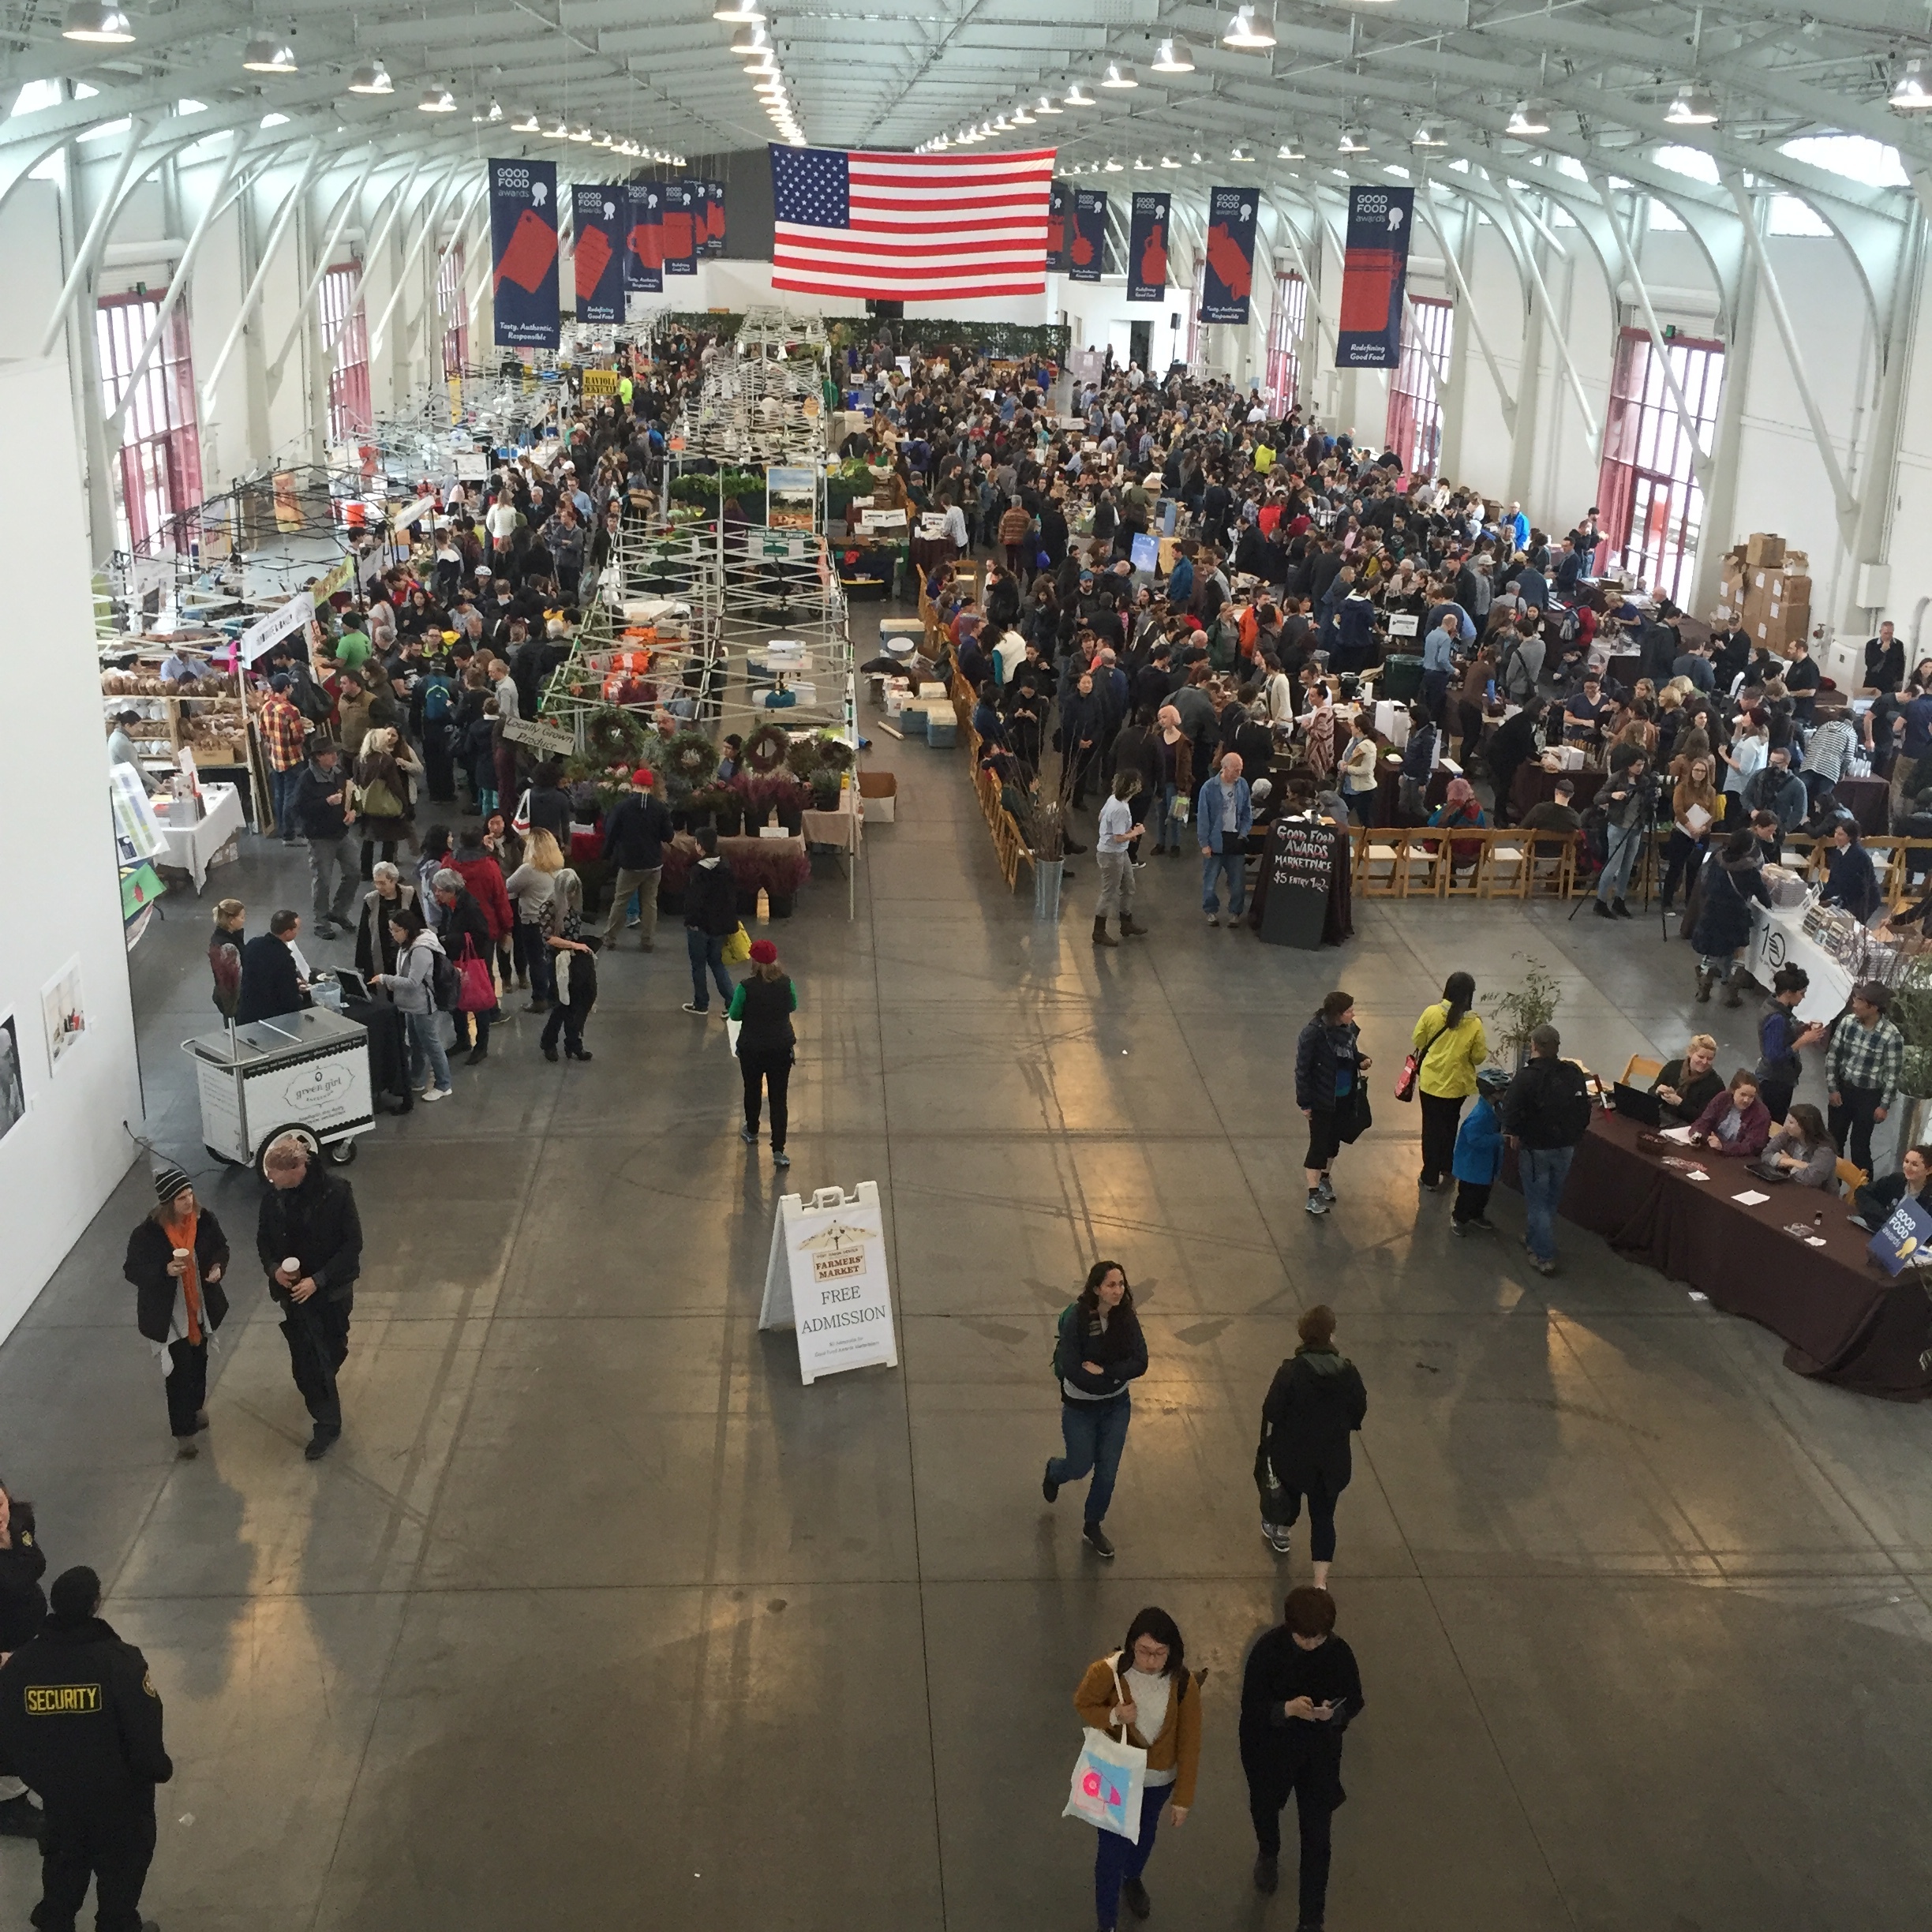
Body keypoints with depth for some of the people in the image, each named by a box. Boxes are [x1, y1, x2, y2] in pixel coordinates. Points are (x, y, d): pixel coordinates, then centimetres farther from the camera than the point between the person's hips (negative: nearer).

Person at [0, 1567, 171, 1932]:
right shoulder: (120, 1661, -26)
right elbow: (145, 1734, -23)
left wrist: (36, 1772, 15)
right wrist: (160, 1768, -3)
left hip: (58, 1796, 4)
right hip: (120, 1796, -4)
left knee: (62, 1872, 27)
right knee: (122, 1870, 19)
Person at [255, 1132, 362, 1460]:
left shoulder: (336, 1192, -22)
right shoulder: (274, 1197, -12)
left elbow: (352, 1244, -16)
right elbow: (264, 1239, 4)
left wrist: (319, 1280, -22)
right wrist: (274, 1268, -16)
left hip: (332, 1289, -2)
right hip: (293, 1288, 2)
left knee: (333, 1349, 18)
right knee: (305, 1360, 3)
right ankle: (327, 1423, 23)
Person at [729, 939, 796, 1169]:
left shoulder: (747, 986, -20)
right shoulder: (786, 983, -12)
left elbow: (734, 1015, -8)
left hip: (752, 1049, -1)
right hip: (782, 1048, 1)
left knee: (752, 1090, 23)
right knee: (778, 1098, 7)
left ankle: (752, 1132, 46)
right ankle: (778, 1150, 3)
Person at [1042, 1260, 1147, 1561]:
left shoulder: (1126, 1319, -12)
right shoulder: (1077, 1319, -24)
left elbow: (1140, 1363, -17)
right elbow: (1072, 1370, -27)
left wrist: (1103, 1372, -27)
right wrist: (1115, 1379, -23)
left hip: (1116, 1406, 3)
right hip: (1081, 1408, -3)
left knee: (1107, 1470, 9)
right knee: (1080, 1467, 13)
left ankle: (1093, 1526, 32)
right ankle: (1054, 1470, 50)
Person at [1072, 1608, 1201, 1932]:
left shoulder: (1183, 1684, -25)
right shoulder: (1107, 1672, -29)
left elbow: (1189, 1743, -14)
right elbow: (1082, 1704, -9)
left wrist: (1183, 1798, -9)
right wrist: (1112, 1716, -30)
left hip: (1159, 1779, 2)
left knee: (1144, 1834, 29)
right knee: (1112, 1849, 5)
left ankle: (1132, 1879, 61)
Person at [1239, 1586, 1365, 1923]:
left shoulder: (1339, 1652, -19)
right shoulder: (1268, 1649, -25)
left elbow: (1355, 1700, -6)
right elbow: (1251, 1705, -22)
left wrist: (1334, 1712, -29)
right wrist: (1287, 1709, -40)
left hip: (1320, 1753, 0)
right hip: (1270, 1752, 0)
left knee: (1317, 1836, 3)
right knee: (1265, 1807, 28)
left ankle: (1312, 1919, 17)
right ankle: (1268, 1855, 62)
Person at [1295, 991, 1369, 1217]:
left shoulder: (1349, 1029, -6)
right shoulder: (1313, 1034, -24)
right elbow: (1302, 1069, -17)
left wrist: (1361, 1060, -9)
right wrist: (1305, 1103, -14)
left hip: (1345, 1097, 6)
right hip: (1322, 1100, -6)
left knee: (1334, 1140, 20)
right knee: (1319, 1145, 0)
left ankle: (1324, 1177, 41)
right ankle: (1313, 1196, 7)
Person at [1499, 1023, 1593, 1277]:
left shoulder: (1526, 1078, -22)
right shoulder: (1574, 1073, -5)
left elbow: (1510, 1114, -24)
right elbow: (1585, 1110, 4)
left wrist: (1514, 1134, -5)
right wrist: (1574, 1135, 14)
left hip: (1535, 1149, -5)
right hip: (1566, 1148, 5)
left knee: (1537, 1202, 7)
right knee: (1552, 1200, 22)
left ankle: (1545, 1256, 8)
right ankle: (1536, 1240, 38)